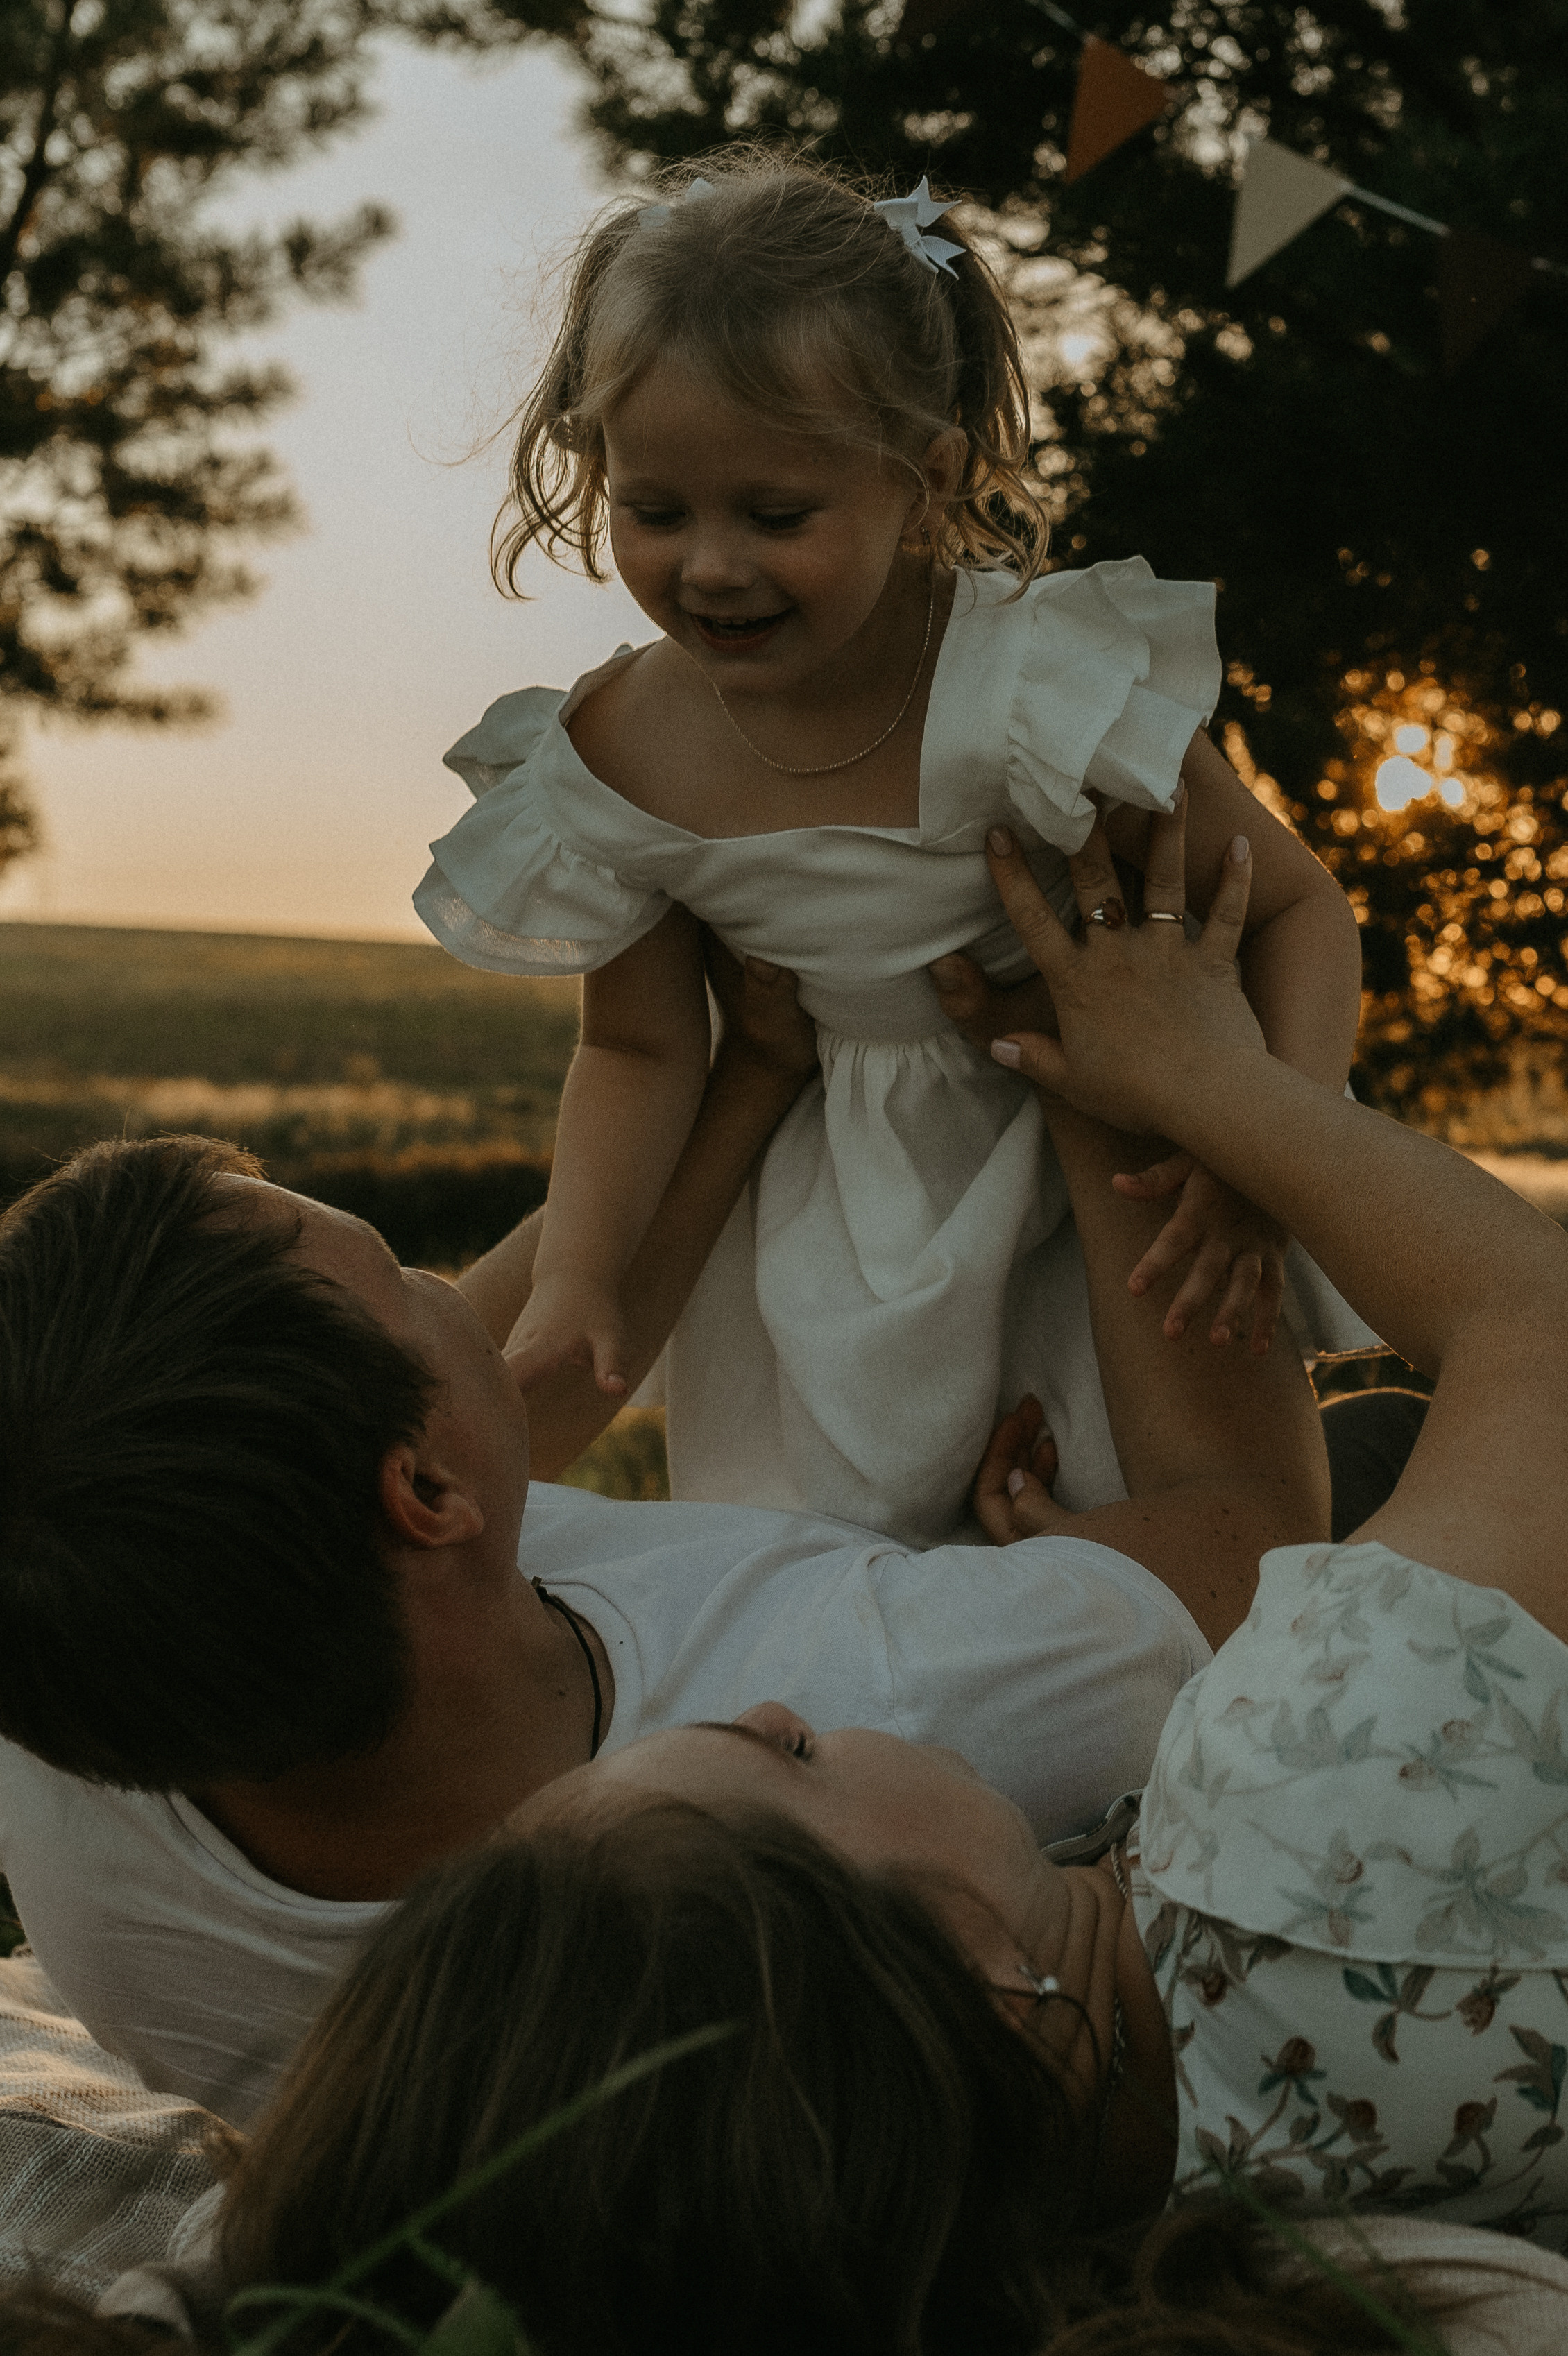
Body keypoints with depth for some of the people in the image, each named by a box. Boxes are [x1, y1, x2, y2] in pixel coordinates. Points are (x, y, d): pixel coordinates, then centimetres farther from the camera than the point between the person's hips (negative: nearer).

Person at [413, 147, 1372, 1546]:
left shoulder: (1033, 685, -29)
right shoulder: (615, 760, -16)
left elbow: (1295, 908, -19)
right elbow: (640, 1048, -2)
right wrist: (576, 1283, -15)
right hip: (850, 1211, 3)